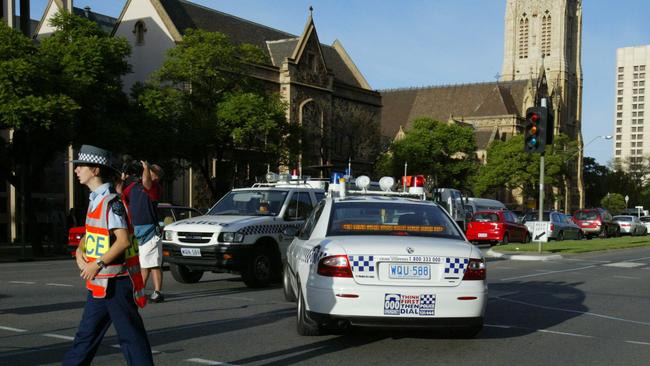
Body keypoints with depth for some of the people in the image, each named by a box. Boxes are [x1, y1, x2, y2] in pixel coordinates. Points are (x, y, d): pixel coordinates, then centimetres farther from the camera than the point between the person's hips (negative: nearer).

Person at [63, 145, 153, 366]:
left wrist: (97, 265, -20)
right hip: (99, 283, 9)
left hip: (115, 281, -9)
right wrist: (80, 252, 2)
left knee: (130, 335, -2)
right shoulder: (95, 200, 13)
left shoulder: (111, 201, -16)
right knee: (87, 334, 15)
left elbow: (123, 241, -23)